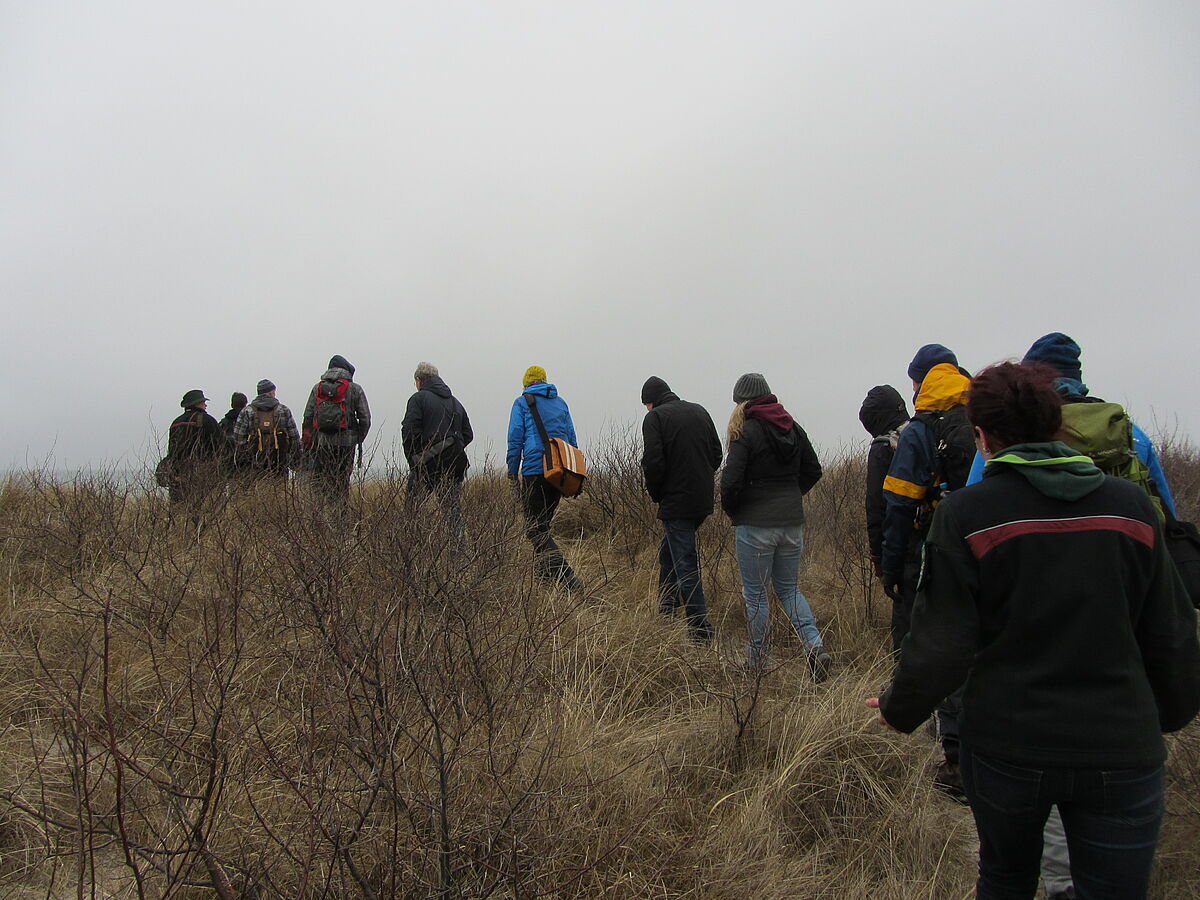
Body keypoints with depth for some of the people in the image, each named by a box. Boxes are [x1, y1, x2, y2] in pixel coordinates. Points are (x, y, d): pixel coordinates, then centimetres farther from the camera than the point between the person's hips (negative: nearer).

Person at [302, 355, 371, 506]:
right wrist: (359, 439, 13)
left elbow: (308, 416, 6)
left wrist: (307, 442, 12)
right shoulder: (355, 389, 1)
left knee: (319, 482, 7)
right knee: (342, 482, 4)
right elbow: (365, 418, 0)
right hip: (346, 442, -2)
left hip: (321, 441, 2)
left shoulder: (318, 387, 9)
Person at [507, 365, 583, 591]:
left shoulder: (522, 403, 4)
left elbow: (515, 439, -1)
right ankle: (543, 571, 23)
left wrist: (512, 472, 6)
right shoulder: (561, 403, 17)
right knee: (544, 522, 20)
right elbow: (571, 438, 16)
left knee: (535, 528, -6)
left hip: (534, 471, -6)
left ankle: (567, 576, -19)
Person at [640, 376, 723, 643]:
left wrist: (655, 494, -1)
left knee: (684, 564, -2)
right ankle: (666, 608, 31)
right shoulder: (700, 411, 12)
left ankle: (700, 630, -1)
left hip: (676, 502, -7)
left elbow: (653, 461, -17)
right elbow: (716, 453, 14)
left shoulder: (655, 417, -8)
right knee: (668, 552, 24)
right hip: (703, 502, 7)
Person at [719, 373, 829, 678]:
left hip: (756, 525, -6)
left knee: (755, 594, 7)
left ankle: (757, 663, 16)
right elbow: (813, 471, 12)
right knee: (789, 588, 17)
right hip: (792, 523, 6)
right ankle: (815, 644, -1)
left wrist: (730, 510, 0)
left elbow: (731, 481, -18)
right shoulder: (793, 428, 6)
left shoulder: (745, 433, -13)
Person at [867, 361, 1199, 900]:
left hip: (1006, 747, -1)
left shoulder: (966, 513, -11)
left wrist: (899, 710, 8)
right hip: (1122, 750, 2)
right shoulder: (1131, 505, -1)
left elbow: (941, 643, -10)